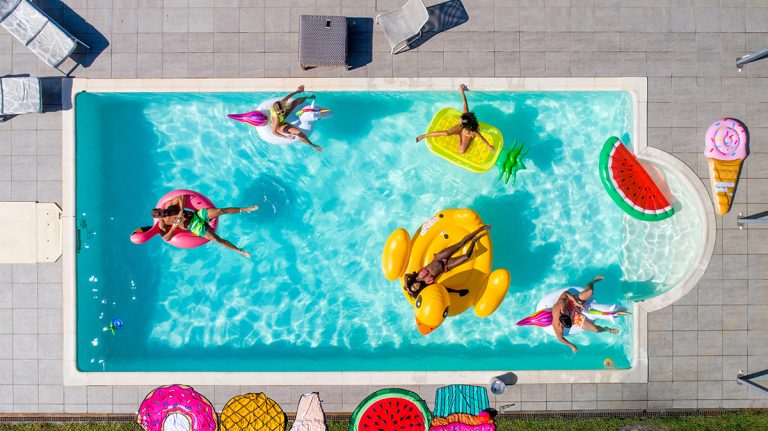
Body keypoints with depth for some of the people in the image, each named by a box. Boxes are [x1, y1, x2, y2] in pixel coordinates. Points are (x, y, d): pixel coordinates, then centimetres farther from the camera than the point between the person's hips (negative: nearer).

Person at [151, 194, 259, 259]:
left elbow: (181, 197, 0)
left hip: (198, 214, 3)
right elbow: (165, 238, -11)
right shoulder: (162, 224, -4)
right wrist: (174, 227, -20)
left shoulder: (168, 205, 3)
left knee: (221, 210, -13)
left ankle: (245, 209, 1)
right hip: (196, 227, -3)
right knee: (218, 240, -13)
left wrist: (181, 212, -12)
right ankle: (240, 251, -4)